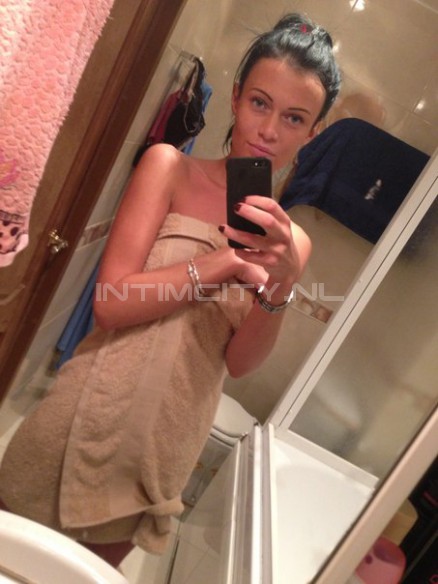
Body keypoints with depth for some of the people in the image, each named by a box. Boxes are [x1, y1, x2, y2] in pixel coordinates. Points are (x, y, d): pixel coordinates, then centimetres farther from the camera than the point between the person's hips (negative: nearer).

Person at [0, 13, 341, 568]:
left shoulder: (292, 240, 1)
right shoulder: (169, 166, -8)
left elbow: (240, 361, -7)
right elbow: (111, 302, -17)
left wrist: (282, 282, -22)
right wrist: (226, 264, -21)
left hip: (163, 456, 3)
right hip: (88, 423, -2)